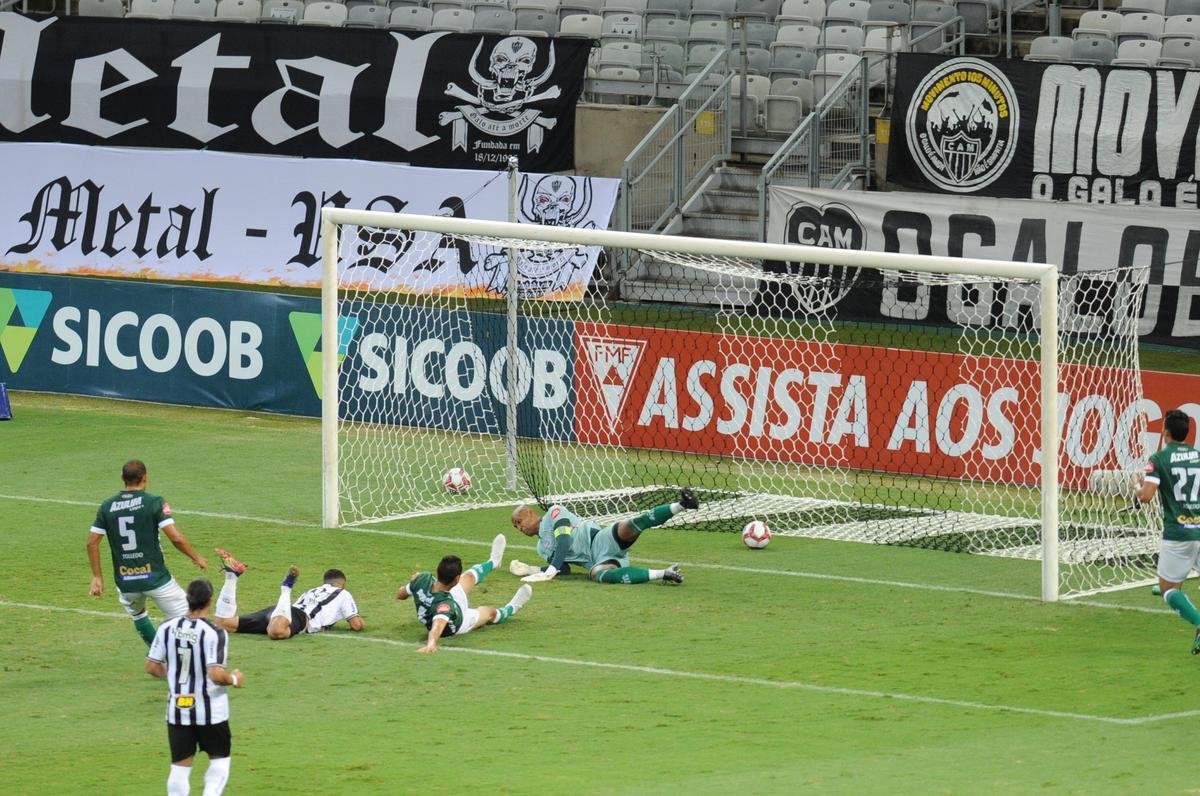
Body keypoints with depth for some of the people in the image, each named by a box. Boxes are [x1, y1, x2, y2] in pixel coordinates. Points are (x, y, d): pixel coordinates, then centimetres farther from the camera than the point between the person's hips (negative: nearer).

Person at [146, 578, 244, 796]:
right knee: (219, 759, 15)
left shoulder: (167, 628, -4)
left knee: (180, 765, 10)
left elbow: (151, 667, 2)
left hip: (177, 710, 4)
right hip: (210, 711, -4)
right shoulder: (214, 633, -19)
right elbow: (216, 674, -25)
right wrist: (234, 679, -4)